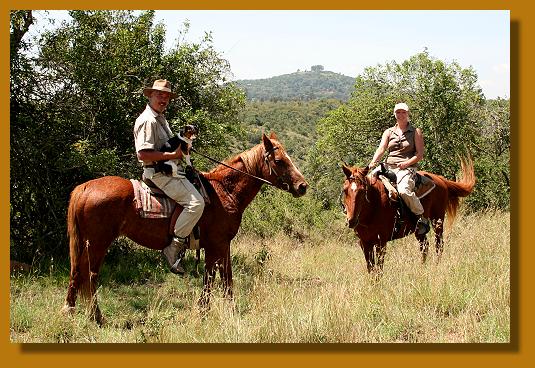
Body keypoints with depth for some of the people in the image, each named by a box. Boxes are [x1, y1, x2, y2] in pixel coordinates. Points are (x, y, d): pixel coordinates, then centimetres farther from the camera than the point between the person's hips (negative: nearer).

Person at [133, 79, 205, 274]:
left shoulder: (161, 119, 19)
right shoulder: (147, 121, -14)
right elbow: (143, 154, -24)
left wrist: (180, 147, 11)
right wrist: (173, 155, -22)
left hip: (170, 170, 11)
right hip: (159, 173, -11)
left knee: (199, 188, 19)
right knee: (196, 202, -22)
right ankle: (173, 247, -17)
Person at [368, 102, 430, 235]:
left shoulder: (416, 132, 7)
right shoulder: (388, 132, 17)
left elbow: (420, 155, 1)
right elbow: (381, 148, 1)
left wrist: (406, 163, -16)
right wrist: (373, 162, -19)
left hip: (407, 168, -5)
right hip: (389, 167, 5)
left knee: (403, 190, -35)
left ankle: (421, 217, -14)